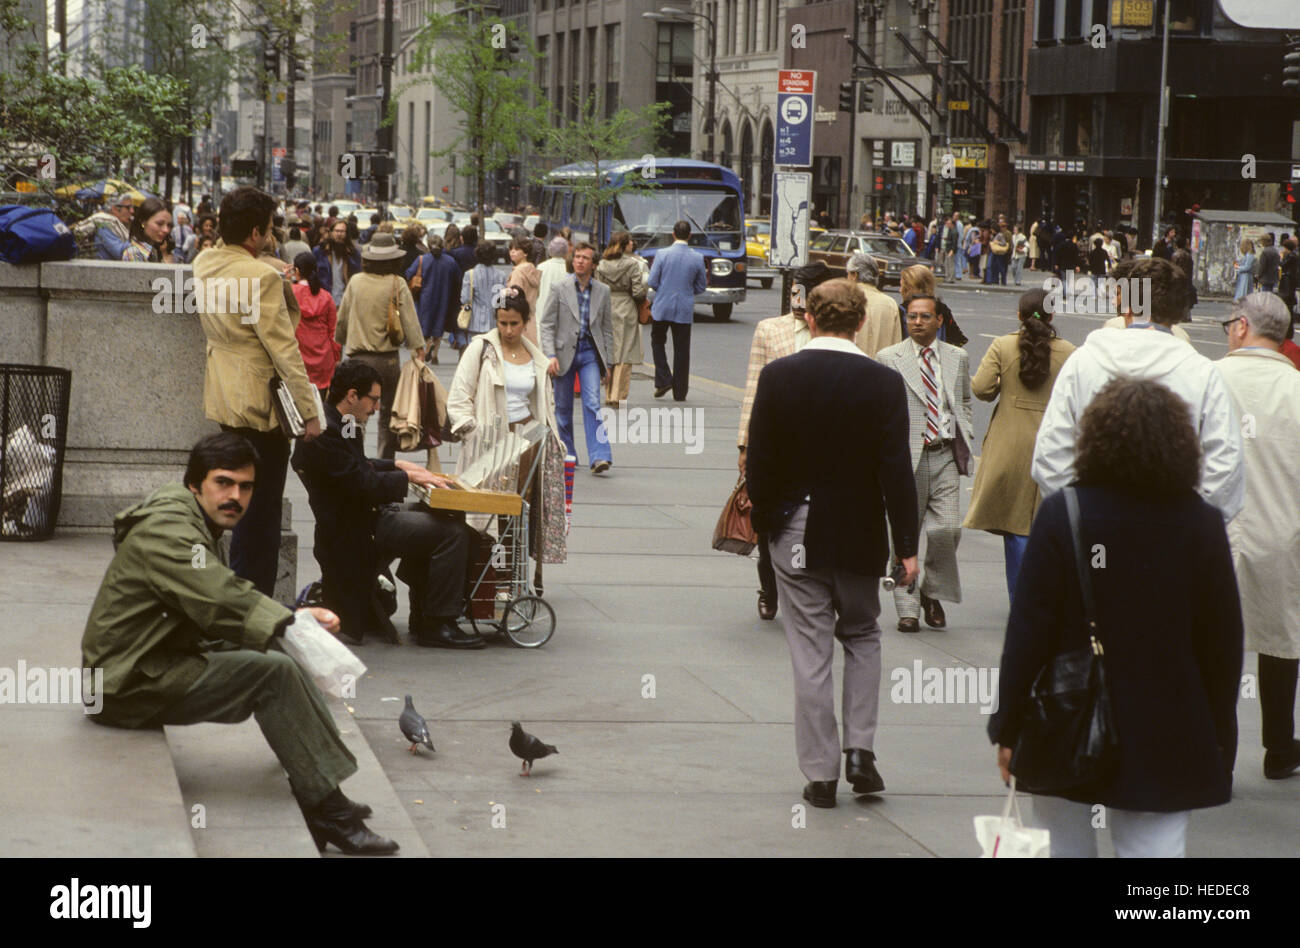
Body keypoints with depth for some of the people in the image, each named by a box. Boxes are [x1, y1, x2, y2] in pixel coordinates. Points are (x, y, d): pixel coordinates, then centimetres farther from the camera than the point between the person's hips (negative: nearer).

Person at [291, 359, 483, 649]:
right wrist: (409, 477, -10)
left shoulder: (335, 423, 12)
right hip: (355, 531, -11)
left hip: (367, 515, 11)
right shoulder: (324, 432, -21)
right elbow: (364, 484, -23)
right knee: (454, 532, -18)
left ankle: (421, 619, 22)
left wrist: (397, 465, 16)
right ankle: (436, 626, -12)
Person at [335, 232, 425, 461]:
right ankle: (386, 465, 14)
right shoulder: (397, 284, -6)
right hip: (388, 358, -1)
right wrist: (419, 351, -2)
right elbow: (410, 322, -8)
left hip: (358, 356, 1)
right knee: (388, 414, 10)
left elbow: (342, 319, 13)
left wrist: (341, 339, 30)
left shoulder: (356, 282, 2)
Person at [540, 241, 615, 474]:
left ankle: (600, 457, -19)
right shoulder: (559, 290, 0)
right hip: (565, 353, 0)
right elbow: (546, 325, -2)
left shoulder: (602, 291, 7)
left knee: (593, 404, -13)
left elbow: (607, 328, 12)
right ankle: (566, 455, 20)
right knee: (563, 408, 7)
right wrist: (550, 356, -13)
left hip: (590, 353, 0)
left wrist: (607, 362, 9)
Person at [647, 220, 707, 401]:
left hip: (662, 307, -1)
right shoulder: (697, 259, -4)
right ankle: (679, 392, 8)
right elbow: (701, 286, 5)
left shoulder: (662, 254, -9)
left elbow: (652, 282, -8)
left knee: (657, 342, 18)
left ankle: (663, 380, 2)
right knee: (681, 350, 7)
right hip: (684, 310, 1)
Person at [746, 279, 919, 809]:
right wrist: (906, 545, -4)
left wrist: (763, 519, 12)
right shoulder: (883, 383, -9)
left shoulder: (777, 377, -6)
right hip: (858, 535, 0)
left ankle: (821, 772, 6)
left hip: (796, 533, 0)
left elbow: (759, 461, -3)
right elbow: (897, 471, -9)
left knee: (810, 651, 4)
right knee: (862, 636, 19)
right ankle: (860, 751, 7)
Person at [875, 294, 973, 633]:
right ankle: (907, 608, 11)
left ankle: (933, 594, 15)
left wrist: (966, 438, 11)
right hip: (906, 456, -2)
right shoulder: (888, 358, 2)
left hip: (945, 456, 2)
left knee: (947, 530, -9)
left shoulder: (958, 357, 12)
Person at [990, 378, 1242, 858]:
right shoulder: (1203, 524, -5)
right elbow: (1223, 643, 1)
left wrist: (1008, 727, 0)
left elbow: (1028, 630, -9)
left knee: (1066, 844, 15)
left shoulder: (1061, 515, -10)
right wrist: (1221, 742, 11)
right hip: (1165, 743, 1)